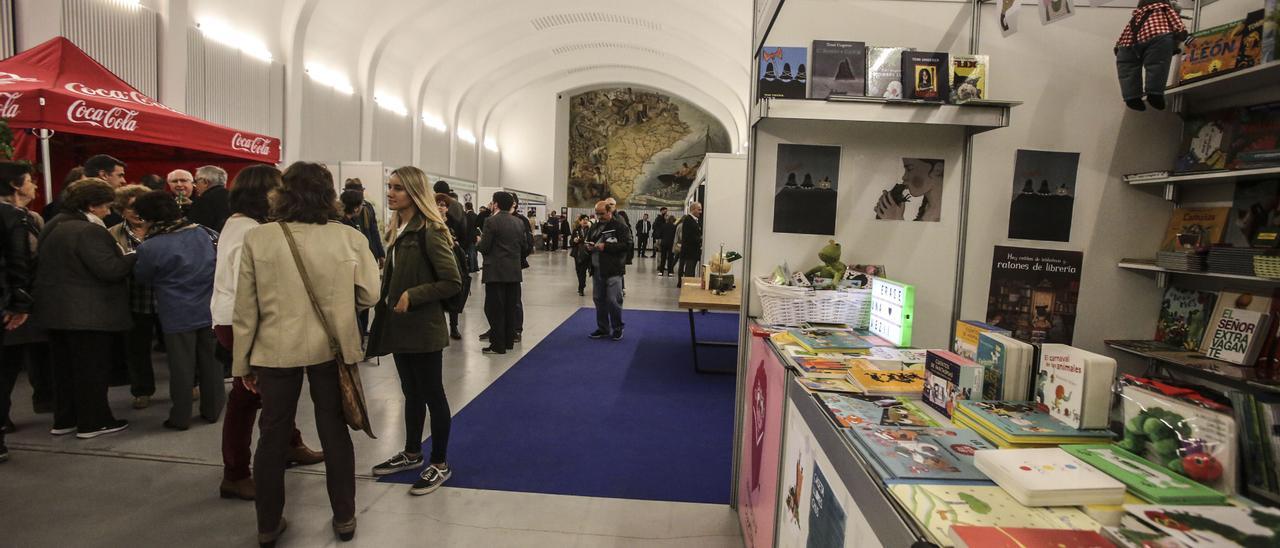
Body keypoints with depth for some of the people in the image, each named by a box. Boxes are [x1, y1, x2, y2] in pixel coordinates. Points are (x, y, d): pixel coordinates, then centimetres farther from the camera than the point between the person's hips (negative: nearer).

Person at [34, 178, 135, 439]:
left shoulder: (53, 227, 12)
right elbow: (110, 270, -25)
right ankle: (93, 422, 9)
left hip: (57, 309, 10)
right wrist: (136, 256, -12)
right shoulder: (89, 231, -20)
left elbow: (62, 266, 20)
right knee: (92, 368, 1)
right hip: (88, 314, -9)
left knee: (65, 367, 16)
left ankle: (64, 420, 25)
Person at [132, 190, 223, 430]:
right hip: (211, 311, 4)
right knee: (211, 362, 12)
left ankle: (180, 418, 17)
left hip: (177, 316, -3)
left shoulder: (150, 247, -14)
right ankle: (212, 410, 23)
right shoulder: (207, 233, -3)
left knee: (181, 367, 7)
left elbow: (142, 278, 2)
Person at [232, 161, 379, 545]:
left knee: (273, 436, 16)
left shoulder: (257, 239, -9)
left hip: (275, 349, 0)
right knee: (334, 432, 14)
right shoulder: (349, 238, -11)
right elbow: (370, 295, -6)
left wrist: (243, 362, 5)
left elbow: (245, 309, -5)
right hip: (330, 348, 0)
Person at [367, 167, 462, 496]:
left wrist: (412, 296, -20)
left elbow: (453, 283, -18)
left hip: (423, 329, -8)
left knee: (432, 395, 4)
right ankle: (412, 454, 35)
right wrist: (387, 302, 6)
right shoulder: (397, 230, 10)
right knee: (411, 393, 19)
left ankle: (440, 464, 17)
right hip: (399, 326, 8)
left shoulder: (430, 231, -15)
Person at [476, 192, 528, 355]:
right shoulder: (519, 222, 7)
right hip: (514, 271, 6)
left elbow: (484, 248, -11)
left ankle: (497, 345, 2)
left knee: (494, 308, 1)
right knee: (510, 307, 13)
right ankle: (509, 341, 20)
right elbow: (525, 246, 10)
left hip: (495, 271, -6)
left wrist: (480, 241, 10)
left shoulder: (492, 221, -11)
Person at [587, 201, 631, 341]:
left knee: (613, 300, -5)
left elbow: (627, 245, -16)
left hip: (613, 270, -7)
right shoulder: (595, 227, 15)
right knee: (598, 299, 12)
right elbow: (587, 242, 25)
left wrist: (606, 247, -20)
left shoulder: (620, 226, -6)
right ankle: (603, 328, 24)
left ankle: (617, 329, 12)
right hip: (597, 270, 7)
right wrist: (589, 246, 1)